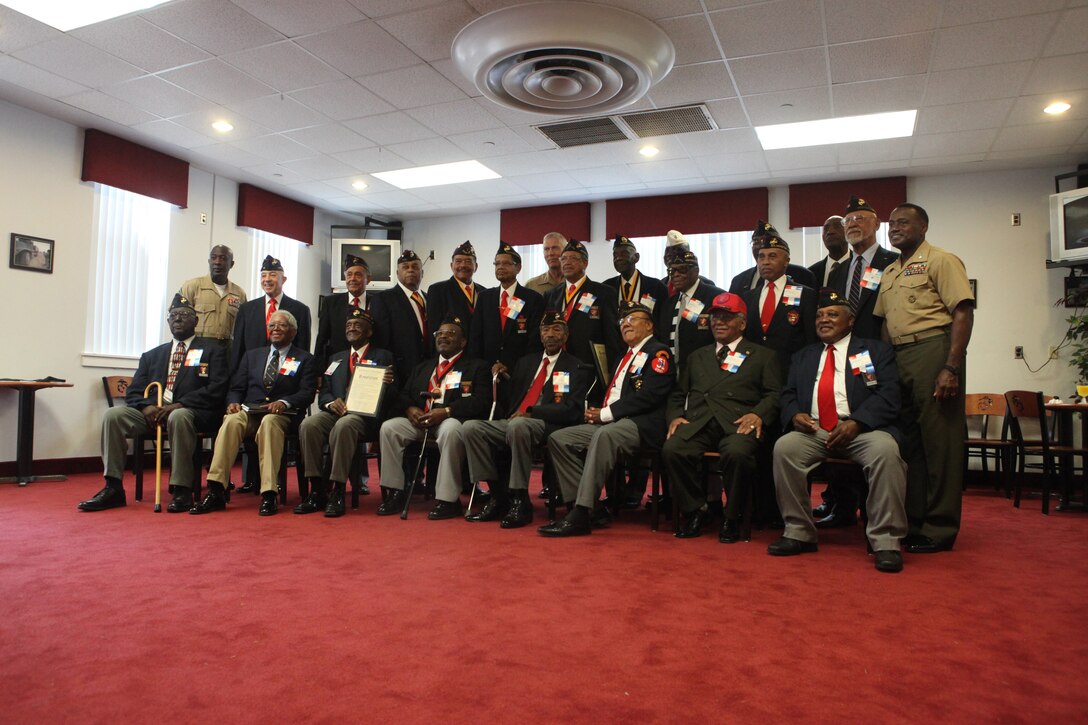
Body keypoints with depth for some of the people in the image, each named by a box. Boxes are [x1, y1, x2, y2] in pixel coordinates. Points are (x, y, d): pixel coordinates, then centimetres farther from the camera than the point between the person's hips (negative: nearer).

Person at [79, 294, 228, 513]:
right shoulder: (152, 355, 25)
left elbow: (216, 389, -4)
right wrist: (146, 406, -8)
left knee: (179, 417, -38)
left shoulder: (212, 350, 10)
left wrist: (180, 404, -17)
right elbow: (133, 391, 17)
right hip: (153, 412, 5)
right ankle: (113, 488, -15)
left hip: (191, 412, -5)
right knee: (113, 415, -20)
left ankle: (182, 490, -31)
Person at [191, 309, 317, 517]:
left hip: (281, 415, -3)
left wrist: (284, 403, -20)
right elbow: (236, 388, 18)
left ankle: (269, 495, -41)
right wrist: (233, 402, -6)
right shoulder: (252, 355, 25)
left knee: (269, 422, -38)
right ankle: (216, 492, -35)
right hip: (249, 411, 3)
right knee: (231, 421, -31)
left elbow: (307, 393, -1)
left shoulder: (304, 359, 13)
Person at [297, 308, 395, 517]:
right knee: (308, 425, -28)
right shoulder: (336, 358, 27)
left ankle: (337, 492, -32)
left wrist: (389, 382, -21)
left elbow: (392, 396, 3)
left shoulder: (383, 357, 12)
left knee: (343, 426, -38)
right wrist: (331, 402, -5)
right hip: (335, 412, 5)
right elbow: (323, 392, 19)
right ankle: (317, 490, -22)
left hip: (366, 415, -4)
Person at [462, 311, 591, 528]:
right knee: (471, 427, -18)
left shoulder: (576, 368, 8)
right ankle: (498, 496, -10)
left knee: (518, 425, -38)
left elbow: (572, 410, -6)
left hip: (549, 426, -6)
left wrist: (531, 412, -14)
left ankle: (520, 501, -27)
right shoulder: (526, 362, 25)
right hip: (512, 422, 6)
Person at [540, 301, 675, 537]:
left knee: (604, 435, -38)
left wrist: (606, 413, -13)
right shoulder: (625, 357, 28)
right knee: (558, 438, -6)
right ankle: (579, 503, -11)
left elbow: (650, 395, -14)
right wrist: (596, 413, 3)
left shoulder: (658, 352, 1)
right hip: (608, 423, 9)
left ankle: (580, 516, -37)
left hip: (641, 425, -9)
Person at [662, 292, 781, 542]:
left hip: (738, 424, -2)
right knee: (671, 450, -29)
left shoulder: (762, 356, 21)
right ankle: (695, 510, -6)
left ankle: (731, 517, -11)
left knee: (737, 453, -37)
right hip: (697, 422, 3)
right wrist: (675, 416, 3)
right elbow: (678, 394, 25)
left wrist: (758, 415, -12)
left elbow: (774, 395, 9)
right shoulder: (697, 356, 31)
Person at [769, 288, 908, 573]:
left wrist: (856, 423, -16)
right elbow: (788, 395, 18)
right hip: (814, 430, 3)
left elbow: (888, 395, 0)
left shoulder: (876, 350, 14)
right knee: (784, 447, -28)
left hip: (863, 429, -2)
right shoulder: (803, 357, 25)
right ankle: (799, 533, -16)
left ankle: (886, 541, -23)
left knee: (886, 451, -34)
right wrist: (795, 414, -7)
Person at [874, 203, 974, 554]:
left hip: (934, 353, -7)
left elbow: (963, 313, -11)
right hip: (898, 360, 7)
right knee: (908, 442, 11)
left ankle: (939, 529, 6)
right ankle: (912, 521, 20)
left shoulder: (941, 261, -2)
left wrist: (952, 367, -19)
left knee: (938, 441, -3)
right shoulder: (889, 272, 20)